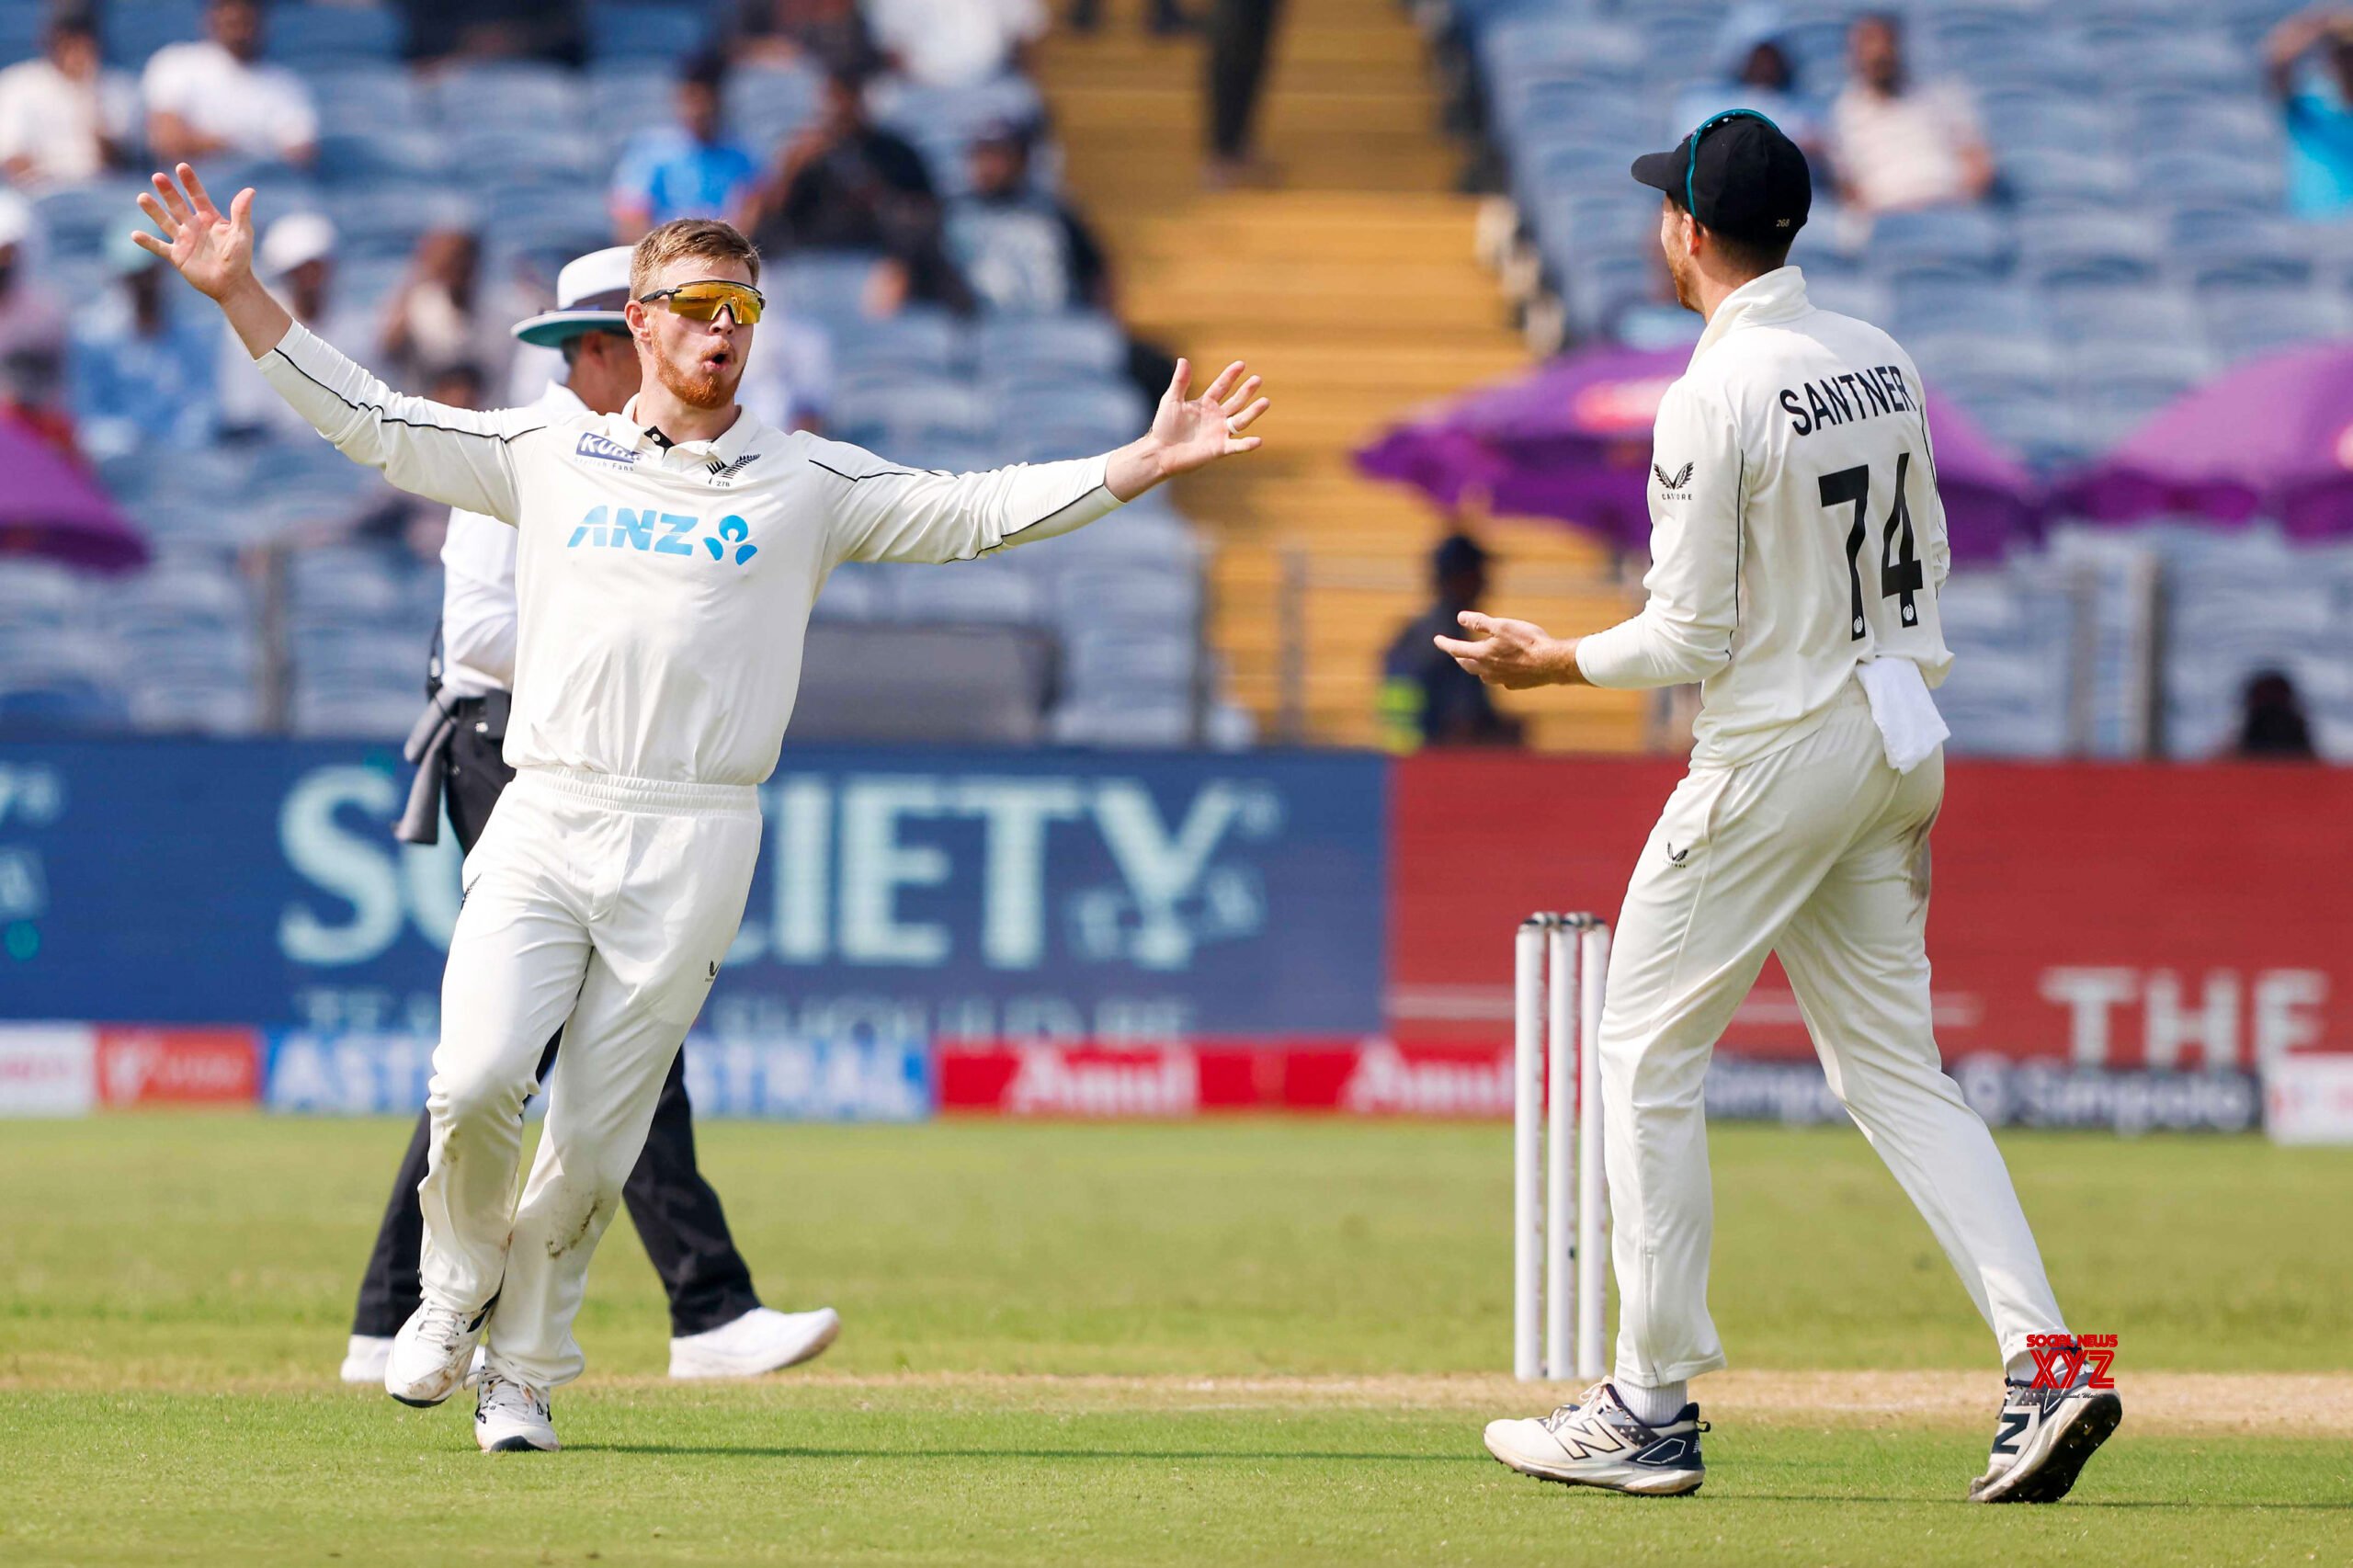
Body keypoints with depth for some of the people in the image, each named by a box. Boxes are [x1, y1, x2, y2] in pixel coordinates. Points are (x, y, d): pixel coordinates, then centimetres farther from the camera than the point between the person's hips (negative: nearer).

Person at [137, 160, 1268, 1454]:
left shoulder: (809, 483, 11)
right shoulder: (547, 454, 13)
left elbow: (977, 513, 4)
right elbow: (367, 421, 15)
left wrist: (1145, 464, -7)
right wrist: (239, 292, 7)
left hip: (692, 851, 0)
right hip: (541, 822, 0)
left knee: (594, 1141, -1)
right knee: (475, 1080, -17)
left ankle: (522, 1372, 17)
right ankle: (456, 1286, 11)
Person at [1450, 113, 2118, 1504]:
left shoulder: (1715, 396, -18)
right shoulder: (1880, 361, 7)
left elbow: (1691, 640, -18)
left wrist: (1550, 661, 0)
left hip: (1778, 751, -8)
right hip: (1894, 736, 8)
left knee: (1650, 1051, 4)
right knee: (1894, 1065, 10)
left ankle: (1654, 1409, 5)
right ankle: (2044, 1368, -3)